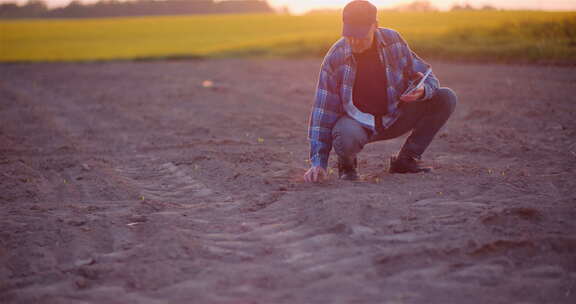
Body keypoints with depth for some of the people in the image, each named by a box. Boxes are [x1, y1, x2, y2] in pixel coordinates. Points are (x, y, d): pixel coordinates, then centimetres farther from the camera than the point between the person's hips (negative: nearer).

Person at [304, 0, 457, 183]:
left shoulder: (393, 41, -7)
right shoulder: (335, 58, -16)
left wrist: (422, 90, -27)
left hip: (393, 118, 4)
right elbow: (323, 111, -16)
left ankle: (405, 160, -1)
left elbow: (427, 76, 1)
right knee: (347, 136, -41)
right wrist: (318, 163, -23)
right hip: (356, 122, -4)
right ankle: (347, 162, -1)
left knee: (446, 98, -13)